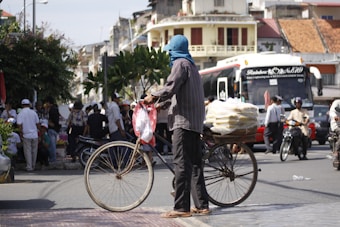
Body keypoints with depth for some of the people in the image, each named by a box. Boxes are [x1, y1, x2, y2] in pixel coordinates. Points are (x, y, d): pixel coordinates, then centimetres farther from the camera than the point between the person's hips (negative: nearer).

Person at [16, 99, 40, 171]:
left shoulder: (20, 114, -7)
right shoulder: (34, 112, 3)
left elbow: (19, 125, -13)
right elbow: (37, 124, 8)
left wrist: (21, 133, -4)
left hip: (26, 135, -3)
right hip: (35, 135, 3)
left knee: (28, 151, 2)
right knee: (34, 151, 12)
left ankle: (29, 166, 0)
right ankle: (33, 166, 21)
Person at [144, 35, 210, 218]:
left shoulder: (180, 64, -6)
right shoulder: (191, 65, 24)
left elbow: (170, 88, -19)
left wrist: (153, 97, -4)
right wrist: (160, 102, 21)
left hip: (183, 120, -10)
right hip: (195, 121, 10)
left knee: (181, 164, -12)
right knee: (194, 163, 11)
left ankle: (181, 208, -15)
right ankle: (202, 205, 12)